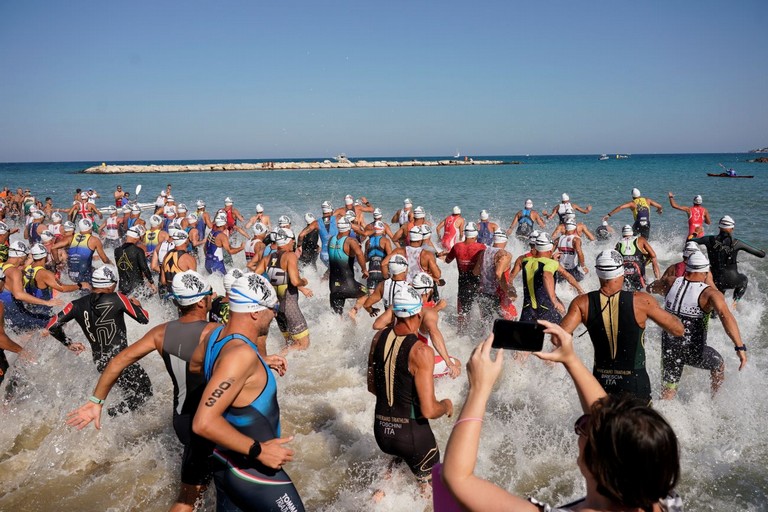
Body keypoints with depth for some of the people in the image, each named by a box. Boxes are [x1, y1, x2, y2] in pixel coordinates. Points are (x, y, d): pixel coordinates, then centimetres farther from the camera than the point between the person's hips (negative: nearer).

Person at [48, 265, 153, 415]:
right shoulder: (116, 299, -13)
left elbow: (52, 326, 0)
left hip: (99, 361, 7)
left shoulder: (78, 305, -1)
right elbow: (144, 319, -7)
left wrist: (69, 343, 16)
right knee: (144, 392, 6)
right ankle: (107, 415, -5)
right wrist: (137, 305, 14)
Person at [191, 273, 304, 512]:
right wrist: (259, 450, -25)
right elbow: (204, 423, -33)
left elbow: (194, 364, 21)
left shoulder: (218, 334, -2)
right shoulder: (241, 354, -29)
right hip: (253, 473, -9)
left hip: (225, 463, 9)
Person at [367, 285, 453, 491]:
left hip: (381, 429, 6)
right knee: (430, 487, 17)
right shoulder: (421, 352, -21)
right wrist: (447, 405, -1)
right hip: (411, 432, -6)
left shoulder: (379, 337, -3)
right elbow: (429, 410, -21)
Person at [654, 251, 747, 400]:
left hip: (669, 348, 3)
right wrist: (740, 347, -36)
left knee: (668, 392, 15)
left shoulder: (672, 283, -5)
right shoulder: (710, 293, -18)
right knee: (718, 365, 30)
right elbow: (725, 315, -34)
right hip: (693, 351, -3)